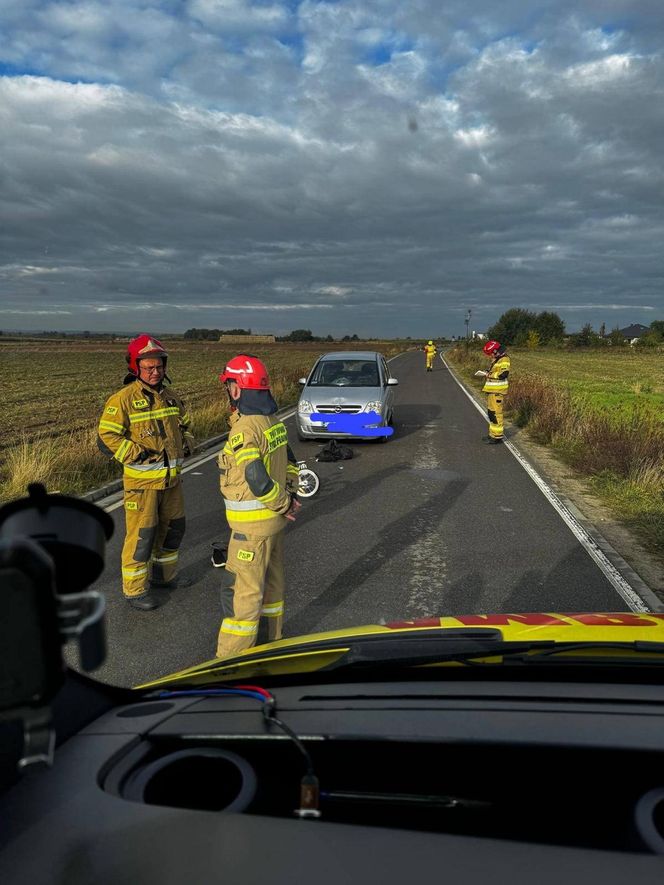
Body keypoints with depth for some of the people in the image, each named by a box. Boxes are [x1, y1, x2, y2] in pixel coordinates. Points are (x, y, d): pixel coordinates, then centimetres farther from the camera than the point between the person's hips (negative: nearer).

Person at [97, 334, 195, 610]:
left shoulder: (171, 397, 8)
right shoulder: (123, 399, -14)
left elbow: (185, 425, 24)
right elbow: (106, 438, -16)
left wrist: (187, 444, 5)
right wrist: (138, 454, -22)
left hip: (172, 478, 7)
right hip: (142, 481, -7)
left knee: (173, 528, 18)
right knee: (141, 535, -2)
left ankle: (164, 574, 39)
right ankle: (134, 590, 14)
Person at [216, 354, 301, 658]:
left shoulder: (244, 429, -23)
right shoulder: (273, 421, 6)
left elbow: (258, 481, -30)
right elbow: (290, 463, 17)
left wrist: (283, 503, -15)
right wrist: (289, 496, 10)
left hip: (252, 524, -9)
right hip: (274, 519, 9)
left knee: (241, 590, 1)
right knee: (271, 581, 21)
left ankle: (232, 658, 12)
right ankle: (270, 639, 38)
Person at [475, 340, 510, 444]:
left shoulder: (504, 359, -14)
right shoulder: (497, 359, 16)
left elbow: (503, 374, -24)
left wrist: (488, 374, -18)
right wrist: (486, 373, 6)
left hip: (497, 391, -10)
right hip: (492, 390, 10)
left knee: (496, 413, -9)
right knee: (491, 412, 17)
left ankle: (497, 437, -4)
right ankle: (493, 434, 28)